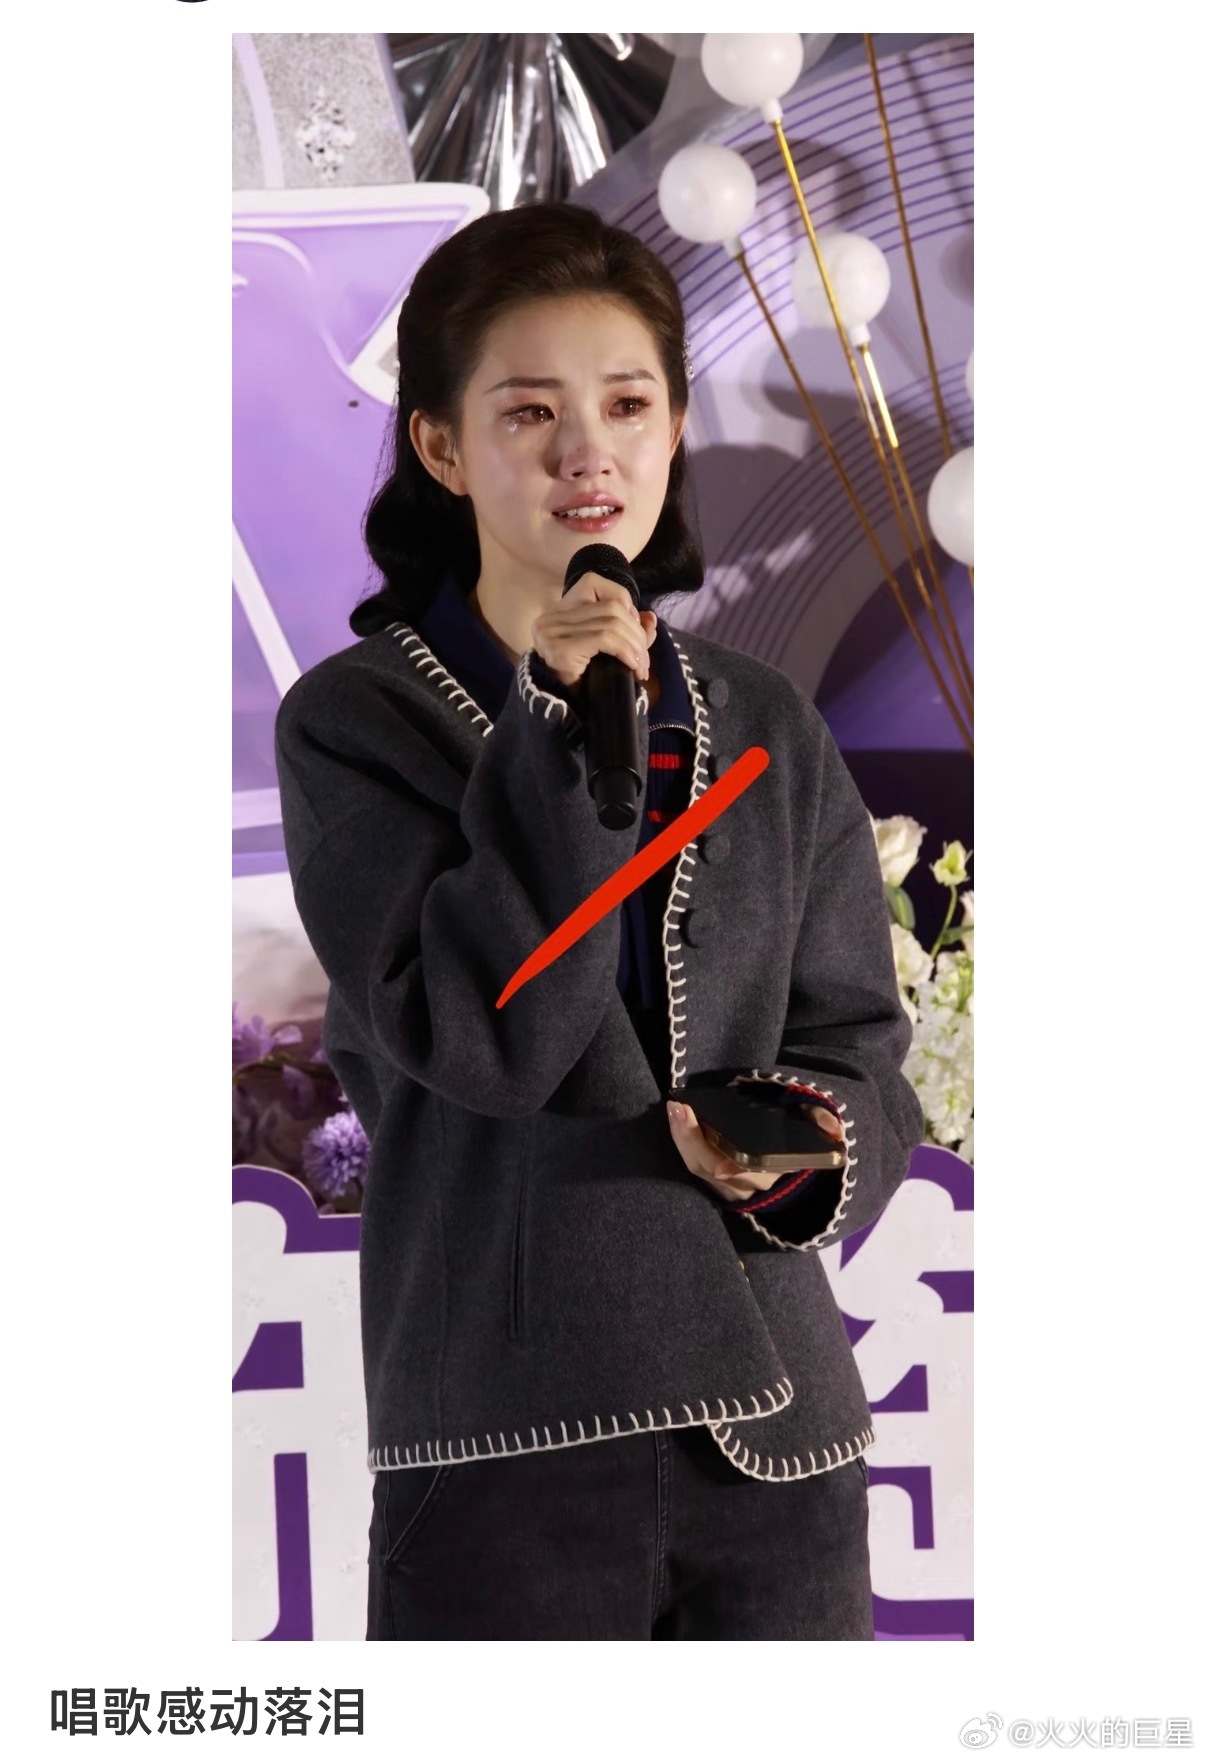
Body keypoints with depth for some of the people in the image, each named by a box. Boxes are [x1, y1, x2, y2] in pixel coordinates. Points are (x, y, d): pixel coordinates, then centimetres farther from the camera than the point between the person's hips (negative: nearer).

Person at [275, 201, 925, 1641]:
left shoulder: (768, 732, 10)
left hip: (779, 1420, 4)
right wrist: (564, 730, -16)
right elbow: (481, 1035, -14)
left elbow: (856, 1043, 11)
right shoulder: (354, 720, -2)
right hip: (506, 1442, -4)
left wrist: (815, 1146, -10)